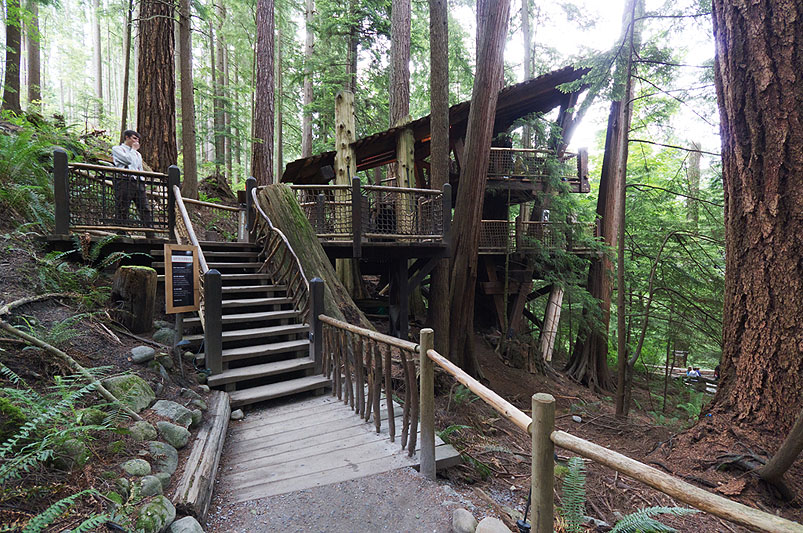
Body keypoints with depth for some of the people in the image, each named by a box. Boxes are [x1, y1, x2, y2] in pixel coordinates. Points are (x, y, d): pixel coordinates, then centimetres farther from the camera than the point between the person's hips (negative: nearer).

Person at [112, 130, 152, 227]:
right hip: (125, 181, -5)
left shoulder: (137, 153, 30)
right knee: (122, 211, -6)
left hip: (138, 182, 5)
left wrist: (142, 180, 12)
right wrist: (133, 149, 8)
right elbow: (128, 159, -8)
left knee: (146, 209, -7)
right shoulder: (117, 149, 10)